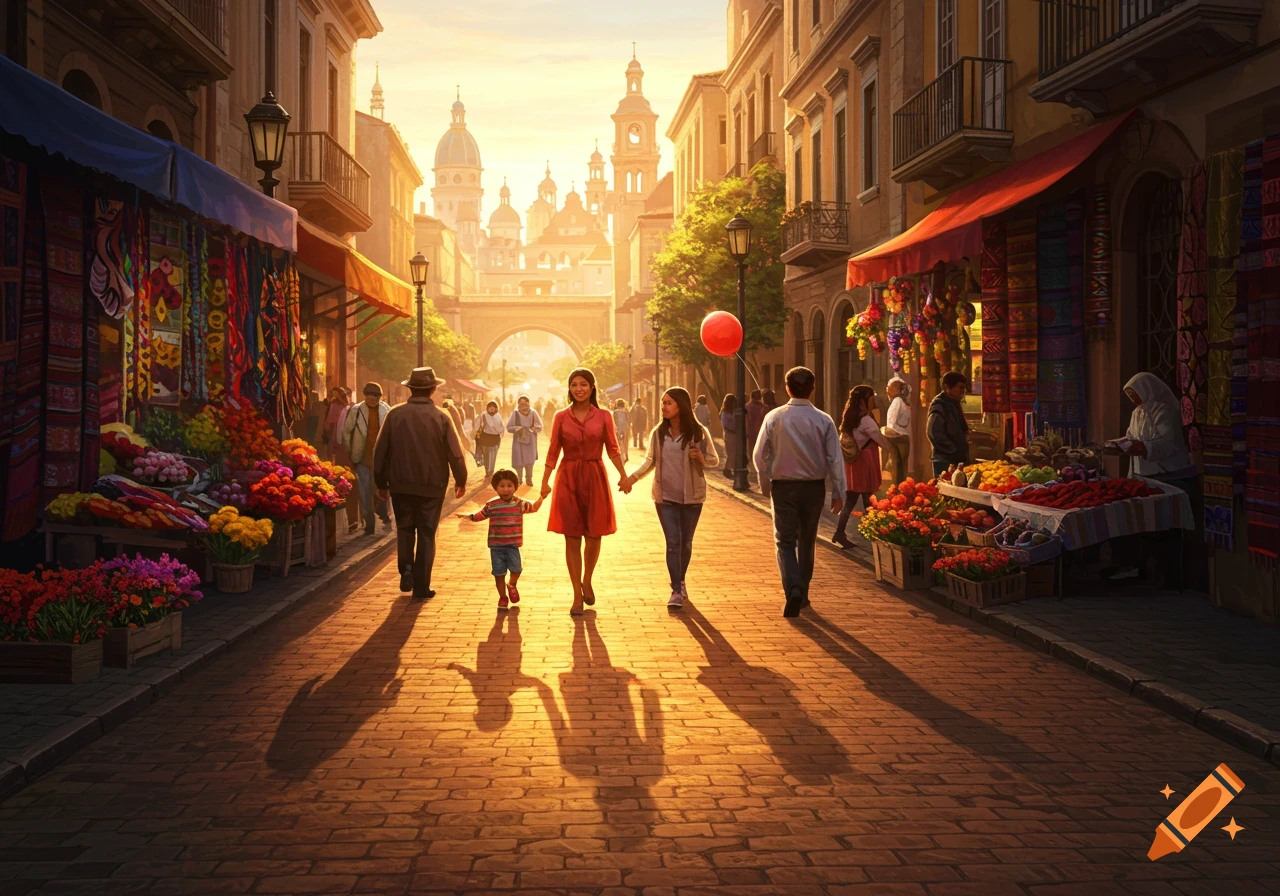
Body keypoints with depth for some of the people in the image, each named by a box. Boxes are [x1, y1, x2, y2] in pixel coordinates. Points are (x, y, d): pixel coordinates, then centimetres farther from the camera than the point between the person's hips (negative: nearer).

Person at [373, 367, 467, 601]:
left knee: (405, 528, 20)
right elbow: (455, 453, -5)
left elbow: (380, 451, 0)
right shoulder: (441, 417, -8)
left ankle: (406, 570, 2)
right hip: (431, 485, -1)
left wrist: (381, 482, 11)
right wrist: (460, 481, 11)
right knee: (426, 534, 8)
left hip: (400, 485, 1)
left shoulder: (395, 414, -5)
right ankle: (421, 586, 7)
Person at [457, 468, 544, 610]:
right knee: (499, 572, 4)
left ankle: (512, 585, 19)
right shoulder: (491, 505, 1)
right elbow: (479, 515, 10)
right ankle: (503, 597, 21)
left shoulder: (519, 504, 1)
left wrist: (542, 497, -4)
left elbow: (534, 507, 8)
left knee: (516, 568, -15)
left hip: (512, 545, -1)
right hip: (496, 545, 1)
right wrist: (467, 516, -5)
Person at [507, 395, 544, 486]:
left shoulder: (533, 413, -2)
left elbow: (540, 426, 2)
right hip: (519, 441, -1)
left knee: (530, 461, 5)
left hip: (531, 441, 2)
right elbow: (509, 427, -7)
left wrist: (534, 428, -19)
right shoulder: (515, 413, -6)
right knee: (519, 461, -2)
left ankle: (529, 479, 18)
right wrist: (519, 428, -22)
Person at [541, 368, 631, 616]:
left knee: (594, 536, 5)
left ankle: (587, 581, 31)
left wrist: (623, 475, -8)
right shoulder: (561, 417, 3)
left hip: (595, 477, 0)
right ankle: (577, 595, 7)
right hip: (568, 478, 0)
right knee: (572, 538, -1)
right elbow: (553, 452, 4)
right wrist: (545, 481, -2)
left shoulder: (603, 416, 2)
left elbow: (612, 449, 3)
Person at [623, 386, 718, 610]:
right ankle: (676, 591, -6)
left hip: (692, 495, 0)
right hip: (665, 495, 0)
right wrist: (633, 477, -8)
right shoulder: (658, 433, 0)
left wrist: (701, 458, -20)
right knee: (673, 542, -7)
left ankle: (680, 582, 31)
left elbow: (714, 460, 2)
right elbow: (650, 461, 7)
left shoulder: (699, 432, -6)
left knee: (686, 542, 11)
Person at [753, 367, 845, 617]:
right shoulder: (824, 420, -7)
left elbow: (760, 456, -3)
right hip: (814, 486, 1)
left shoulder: (774, 418, -8)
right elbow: (835, 459, -7)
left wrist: (769, 475, 16)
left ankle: (793, 590, -18)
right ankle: (802, 595, 26)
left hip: (783, 486, -1)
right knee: (807, 541, 16)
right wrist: (838, 493, 0)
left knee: (785, 541, 4)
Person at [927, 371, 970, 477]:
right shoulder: (939, 406, -12)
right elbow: (934, 434, -23)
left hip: (959, 459, 9)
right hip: (945, 461, -9)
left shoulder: (955, 404, 17)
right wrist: (953, 450, -17)